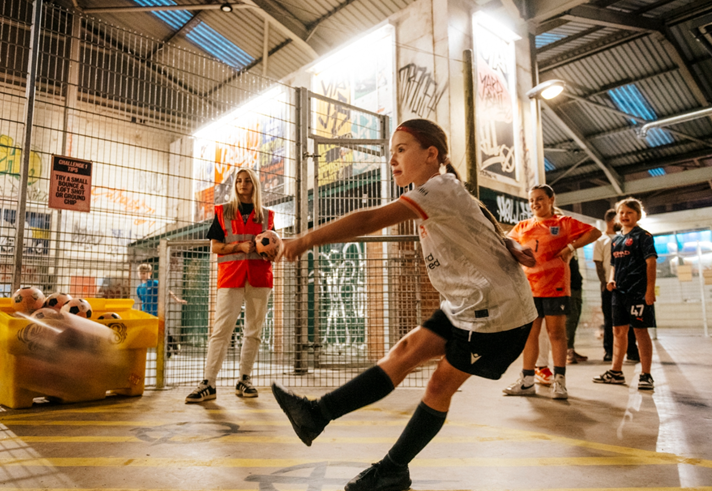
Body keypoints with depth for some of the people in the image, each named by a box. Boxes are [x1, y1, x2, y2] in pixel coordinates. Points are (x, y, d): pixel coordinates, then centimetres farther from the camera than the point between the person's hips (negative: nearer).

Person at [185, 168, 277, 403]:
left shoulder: (266, 215, 16)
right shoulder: (223, 211, 12)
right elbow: (215, 246, 5)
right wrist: (240, 246, -10)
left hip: (259, 276, 2)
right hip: (230, 274, -2)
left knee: (254, 329, 3)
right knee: (221, 328, -9)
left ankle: (244, 380, 11)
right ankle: (208, 383, -8)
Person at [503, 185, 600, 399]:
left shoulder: (564, 223, 3)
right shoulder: (522, 226, 14)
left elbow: (595, 232, 0)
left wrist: (571, 247, -10)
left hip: (555, 286, -3)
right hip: (529, 287, 4)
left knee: (556, 332, 0)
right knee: (529, 333, 6)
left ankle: (559, 381, 8)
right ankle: (527, 381, 14)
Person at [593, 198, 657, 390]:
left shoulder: (643, 236, -3)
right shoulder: (615, 240, 17)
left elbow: (651, 262, -10)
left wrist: (650, 289, -17)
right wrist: (611, 280, 4)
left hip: (638, 291, -6)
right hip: (619, 291, 7)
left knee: (640, 330, -2)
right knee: (619, 331, 10)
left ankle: (645, 375, 6)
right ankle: (616, 372, 18)